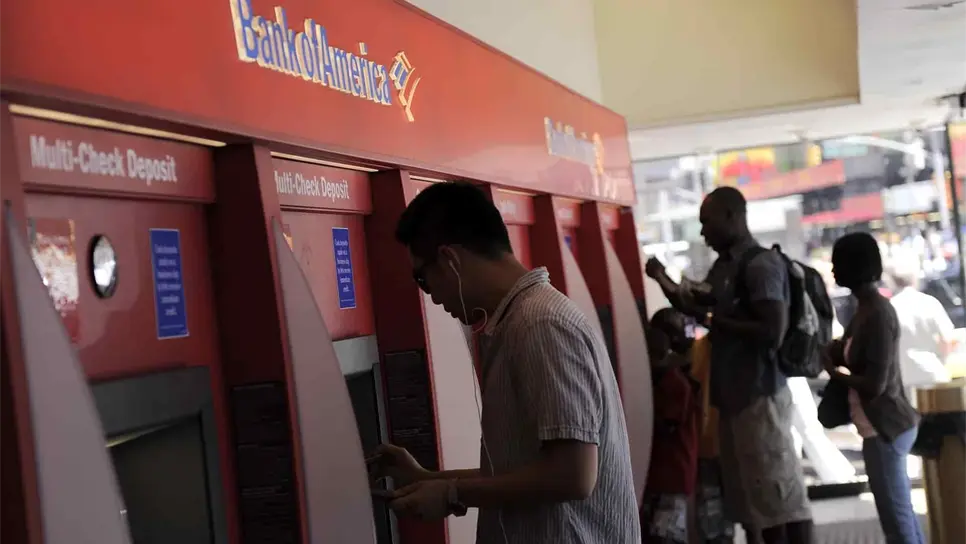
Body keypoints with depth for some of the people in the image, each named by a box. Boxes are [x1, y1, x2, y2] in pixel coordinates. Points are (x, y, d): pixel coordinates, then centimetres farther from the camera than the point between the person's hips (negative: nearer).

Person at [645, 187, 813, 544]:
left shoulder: (760, 265, -14)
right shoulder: (723, 266, 13)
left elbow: (773, 333, -23)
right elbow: (696, 305, 27)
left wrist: (714, 320, -18)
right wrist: (663, 280, 10)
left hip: (760, 397, -10)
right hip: (733, 397, 10)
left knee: (782, 496, -4)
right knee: (752, 496, 15)